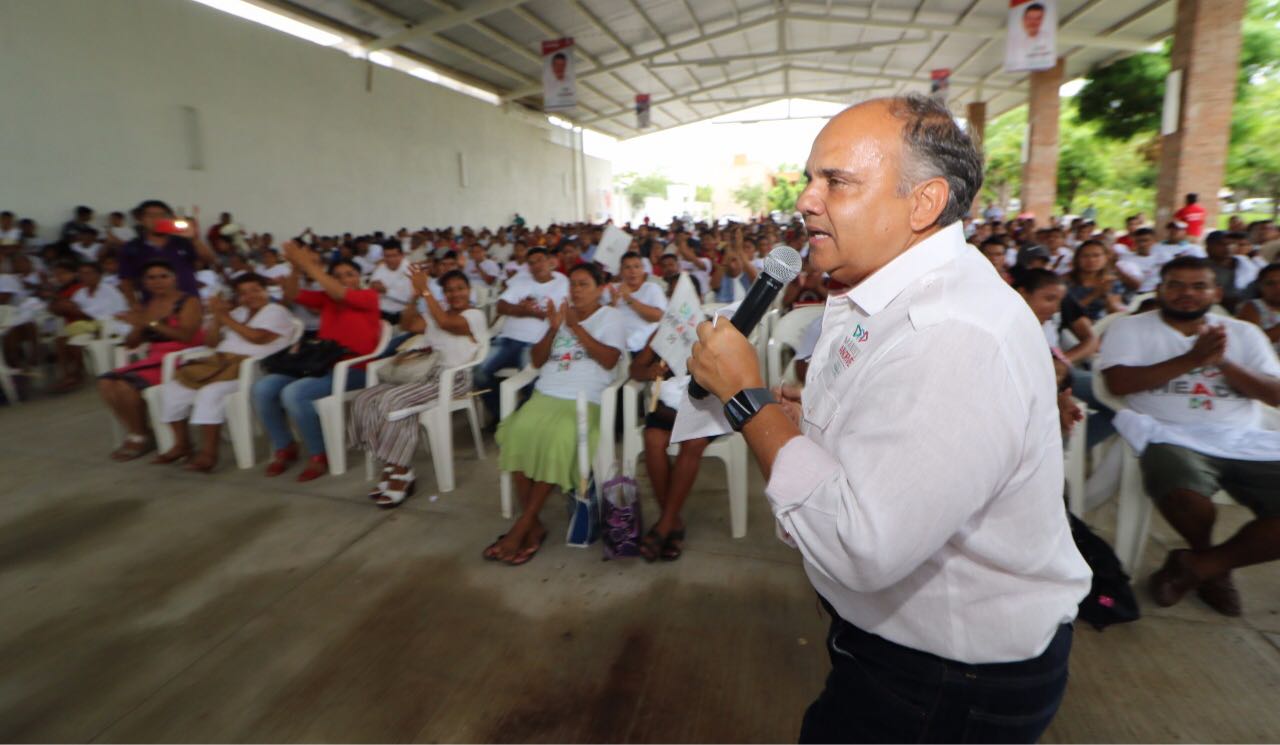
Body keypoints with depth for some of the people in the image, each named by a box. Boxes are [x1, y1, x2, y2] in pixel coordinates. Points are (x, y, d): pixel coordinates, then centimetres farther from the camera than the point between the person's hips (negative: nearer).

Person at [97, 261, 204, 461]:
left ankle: (141, 437, -5)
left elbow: (186, 335, -20)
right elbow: (130, 344, 14)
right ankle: (133, 432, -1)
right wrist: (138, 326, -5)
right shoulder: (145, 307, 14)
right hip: (153, 359, 7)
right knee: (106, 382, -11)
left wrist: (151, 323, -23)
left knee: (126, 385, -23)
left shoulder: (189, 302, -5)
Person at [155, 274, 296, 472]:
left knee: (211, 392, -31)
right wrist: (217, 316, 6)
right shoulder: (237, 313, 25)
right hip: (221, 363, 9)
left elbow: (257, 338, -16)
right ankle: (182, 445, 7)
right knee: (173, 389, -2)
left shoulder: (276, 311, 1)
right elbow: (212, 342, 22)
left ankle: (208, 452, -25)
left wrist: (225, 317, -8)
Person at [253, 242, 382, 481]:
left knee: (294, 393, -28)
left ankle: (319, 455, -11)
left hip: (353, 370, -7)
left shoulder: (369, 296, -1)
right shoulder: (326, 299, 15)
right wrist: (296, 268, -14)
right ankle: (285, 448, 7)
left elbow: (340, 294, -19)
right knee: (262, 387, -9)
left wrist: (309, 265, -17)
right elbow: (291, 296, 3)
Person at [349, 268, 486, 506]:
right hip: (427, 374, 8)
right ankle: (393, 466, -10)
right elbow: (409, 325, 10)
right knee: (366, 399, -9)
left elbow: (446, 323, -19)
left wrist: (425, 291, -16)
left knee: (393, 400, -28)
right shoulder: (436, 313, 23)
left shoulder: (475, 316, -1)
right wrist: (415, 295, -1)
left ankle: (400, 473, -16)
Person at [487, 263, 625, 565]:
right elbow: (536, 361, 14)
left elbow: (609, 360, -8)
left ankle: (522, 526, -20)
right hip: (545, 396, 4)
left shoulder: (610, 316, 8)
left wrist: (576, 327, -11)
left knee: (558, 441, -33)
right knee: (517, 432, -25)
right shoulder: (560, 313, 21)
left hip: (585, 401, -4)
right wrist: (553, 329, -1)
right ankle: (534, 524, -16)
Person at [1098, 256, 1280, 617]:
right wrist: (1192, 359, -9)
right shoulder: (1131, 328, 7)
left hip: (1246, 442, 5)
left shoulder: (1244, 332, 20)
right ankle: (1213, 568, 2)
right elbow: (1119, 382, -9)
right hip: (1174, 438, -4)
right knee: (1185, 497, -35)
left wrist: (1223, 362, -6)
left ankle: (1200, 564, 1)